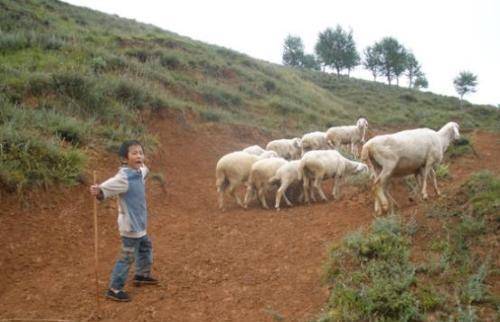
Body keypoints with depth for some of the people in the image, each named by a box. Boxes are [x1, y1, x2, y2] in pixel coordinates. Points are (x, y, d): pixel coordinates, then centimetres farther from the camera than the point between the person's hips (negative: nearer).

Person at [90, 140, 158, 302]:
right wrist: (98, 191, -57)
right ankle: (114, 289, 11)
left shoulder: (138, 173, 1)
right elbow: (108, 186, -41)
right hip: (130, 225, -10)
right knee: (127, 257, -1)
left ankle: (142, 275, 48)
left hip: (140, 224, 10)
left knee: (145, 248, 28)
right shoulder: (124, 177, -27)